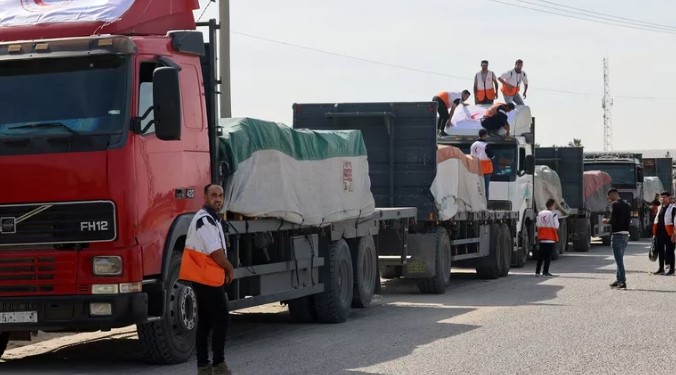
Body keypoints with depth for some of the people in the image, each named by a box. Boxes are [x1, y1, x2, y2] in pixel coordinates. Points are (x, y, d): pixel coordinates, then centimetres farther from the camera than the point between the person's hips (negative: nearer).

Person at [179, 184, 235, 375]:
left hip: (205, 278, 10)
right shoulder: (204, 220, -17)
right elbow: (215, 252, -20)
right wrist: (230, 269, -5)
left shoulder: (212, 219, 17)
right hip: (207, 278, -10)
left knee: (205, 321, 11)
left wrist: (225, 269, 6)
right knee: (221, 319, -6)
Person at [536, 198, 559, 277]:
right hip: (551, 239, -5)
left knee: (540, 256, 10)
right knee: (548, 256, 1)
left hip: (541, 238, 5)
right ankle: (545, 272, 0)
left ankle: (537, 271, 7)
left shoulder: (540, 214, 5)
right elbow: (556, 227, -9)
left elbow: (538, 226, 8)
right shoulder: (553, 214, -11)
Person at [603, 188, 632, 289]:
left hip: (617, 234, -8)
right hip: (626, 234, 8)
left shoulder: (614, 204, -11)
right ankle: (619, 280, 26)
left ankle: (623, 282, -8)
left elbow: (612, 220, -19)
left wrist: (606, 221, 2)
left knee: (619, 259, -5)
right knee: (620, 258, 18)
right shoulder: (627, 205, 11)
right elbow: (629, 221, 11)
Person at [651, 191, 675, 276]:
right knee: (660, 251, 12)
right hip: (659, 233, 7)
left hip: (668, 234, -7)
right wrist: (654, 233, 15)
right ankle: (661, 269, 20)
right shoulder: (660, 208, 15)